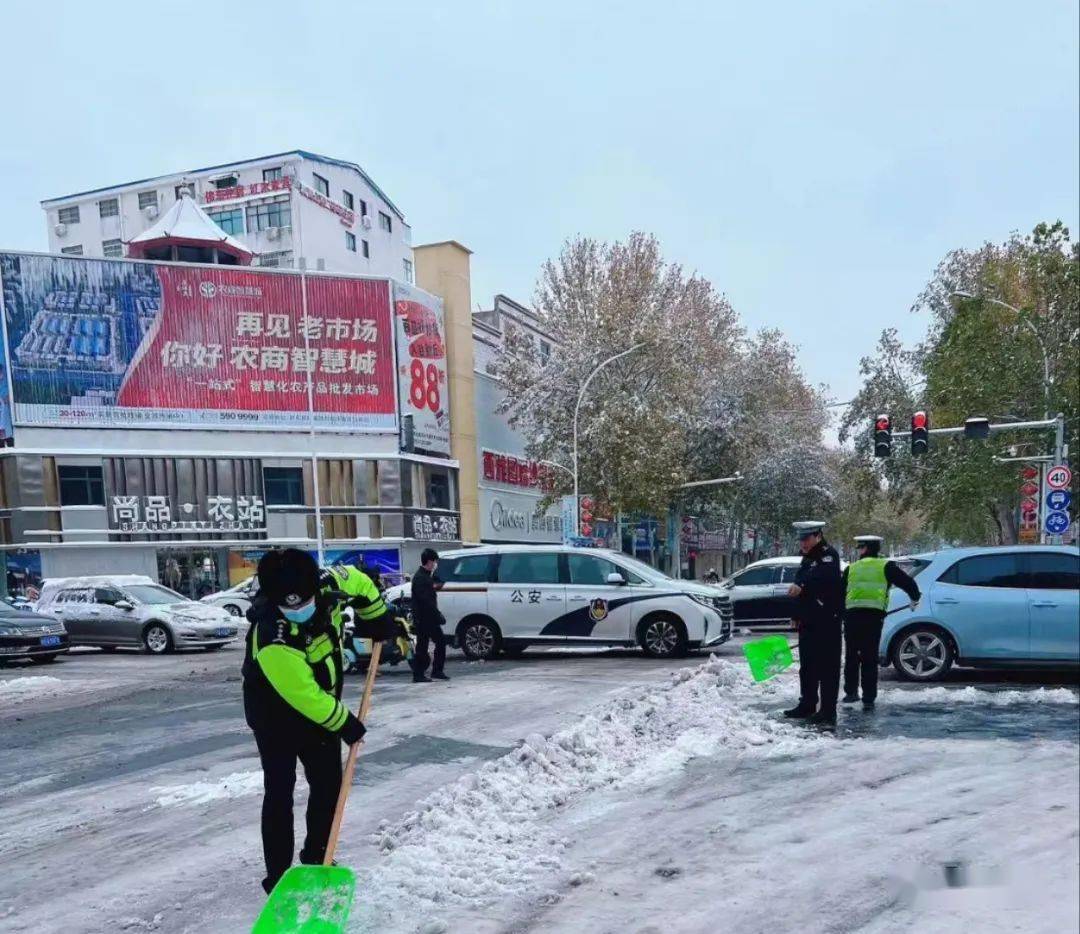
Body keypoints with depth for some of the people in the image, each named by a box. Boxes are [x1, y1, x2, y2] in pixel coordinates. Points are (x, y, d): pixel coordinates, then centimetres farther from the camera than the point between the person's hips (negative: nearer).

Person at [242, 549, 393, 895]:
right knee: (279, 791, -6)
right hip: (275, 713, -6)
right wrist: (344, 724, -20)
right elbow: (304, 695, -30)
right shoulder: (272, 640, -38)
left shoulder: (328, 586, -23)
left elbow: (358, 582, 2)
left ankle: (316, 857, 29)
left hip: (320, 705, 6)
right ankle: (278, 875, 6)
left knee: (329, 784, 11)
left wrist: (377, 618, 7)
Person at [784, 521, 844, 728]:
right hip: (808, 620, 10)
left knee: (827, 666, -8)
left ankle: (828, 712, -6)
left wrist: (802, 586, -46)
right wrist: (797, 615, 23)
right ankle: (807, 705, 26)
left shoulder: (828, 554, -10)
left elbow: (825, 576, -32)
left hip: (826, 620, -10)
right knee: (807, 665, 16)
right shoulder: (807, 558, 20)